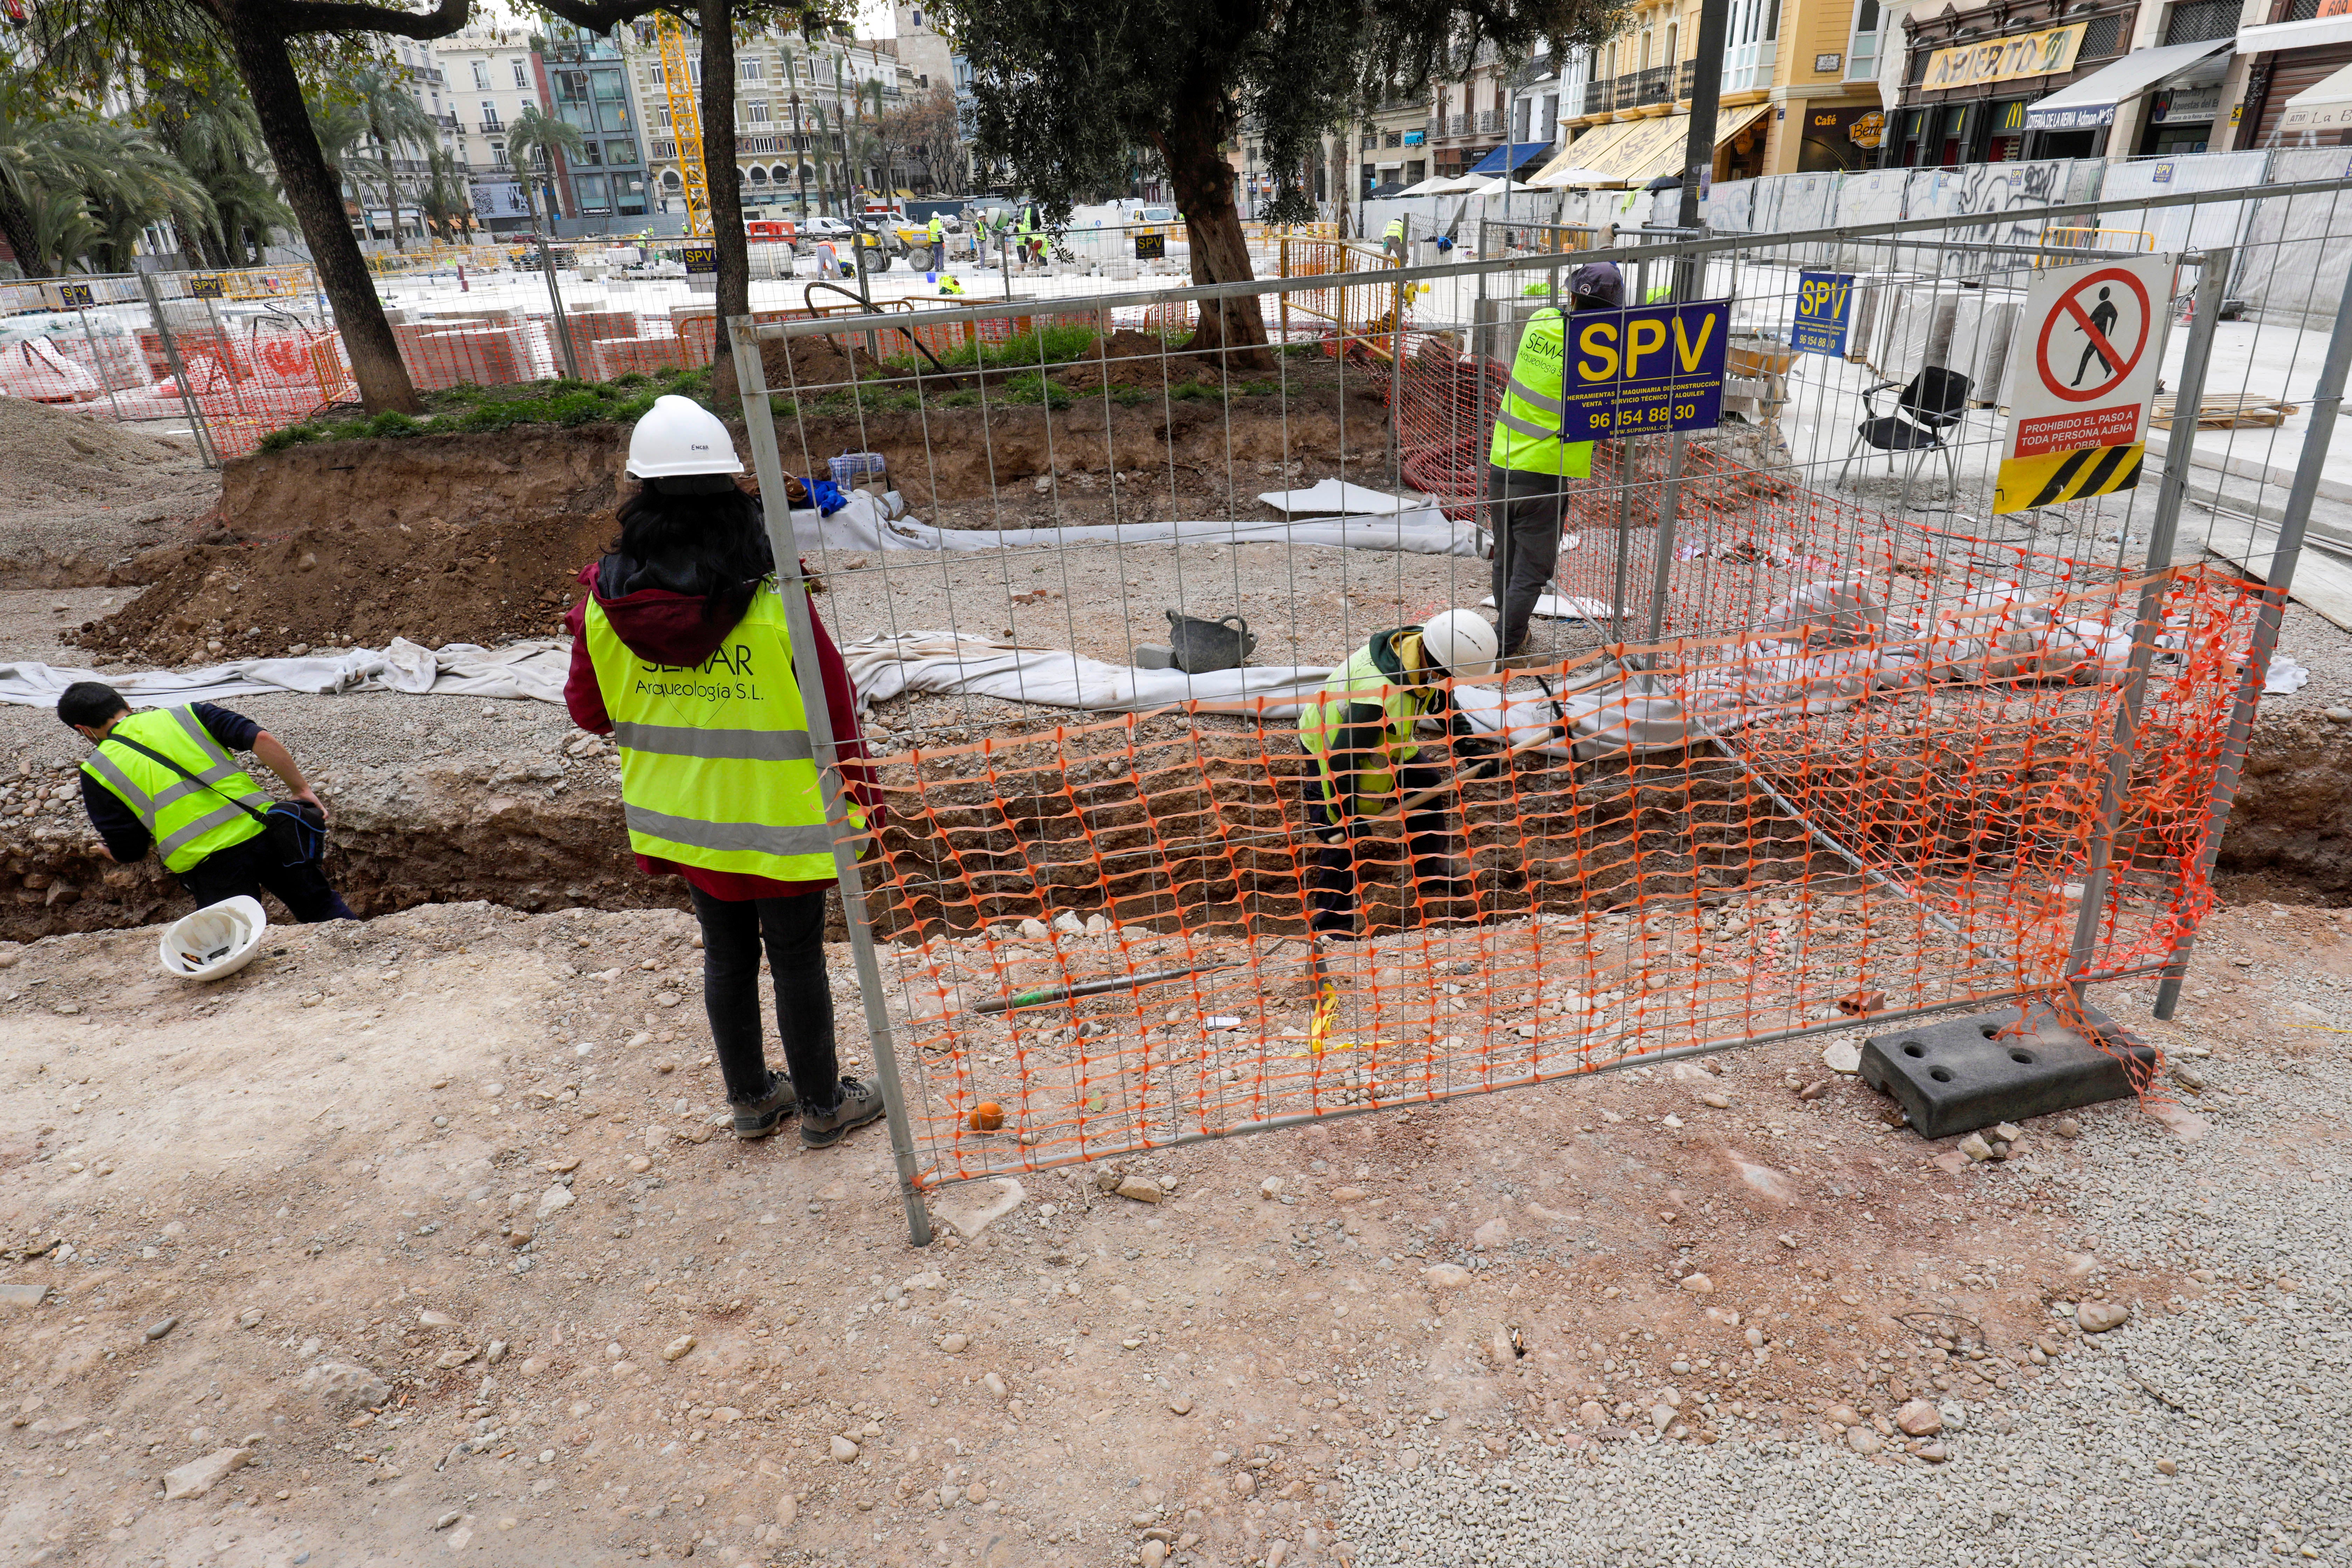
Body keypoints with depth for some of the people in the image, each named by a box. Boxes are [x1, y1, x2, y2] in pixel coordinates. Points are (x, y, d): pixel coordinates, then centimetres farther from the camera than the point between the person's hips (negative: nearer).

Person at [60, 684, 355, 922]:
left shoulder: (97, 771, 9)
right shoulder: (185, 715, 14)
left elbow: (129, 852, 10)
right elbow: (263, 740, -1)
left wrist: (106, 851, 33)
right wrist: (302, 790, 6)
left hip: (211, 865, -2)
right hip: (264, 827, 2)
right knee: (323, 907, 15)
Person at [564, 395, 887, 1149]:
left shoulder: (607, 602, -10)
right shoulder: (772, 599, -21)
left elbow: (589, 711, 3)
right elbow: (835, 704, -13)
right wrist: (863, 794, 1)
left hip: (684, 816, 4)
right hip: (780, 817, -4)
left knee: (726, 956, 20)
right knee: (797, 960, 10)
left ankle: (750, 1099, 36)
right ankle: (823, 1106, 27)